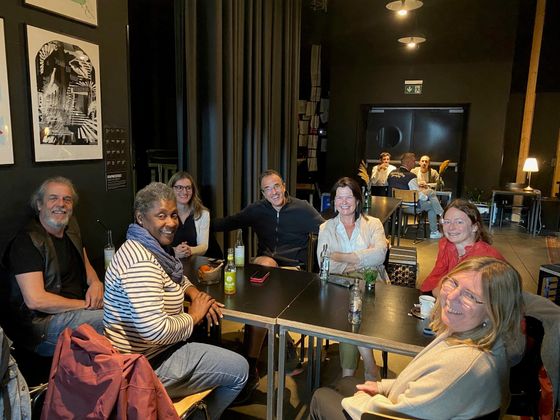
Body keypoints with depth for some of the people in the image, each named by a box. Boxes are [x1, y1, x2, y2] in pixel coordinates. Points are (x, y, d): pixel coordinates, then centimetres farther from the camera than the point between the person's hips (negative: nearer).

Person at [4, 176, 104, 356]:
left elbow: (85, 265, 22)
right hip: (42, 323, -9)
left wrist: (95, 283, -1)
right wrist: (86, 304, -17)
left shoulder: (70, 228, 11)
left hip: (78, 308, 9)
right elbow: (35, 300, -22)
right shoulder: (27, 241, -14)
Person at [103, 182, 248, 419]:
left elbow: (176, 276, 21)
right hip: (148, 365, -10)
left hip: (149, 350, 10)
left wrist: (195, 294, 0)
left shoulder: (149, 247, 3)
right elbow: (156, 330, -36)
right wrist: (194, 316, -18)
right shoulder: (142, 262, -29)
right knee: (239, 370, -1)